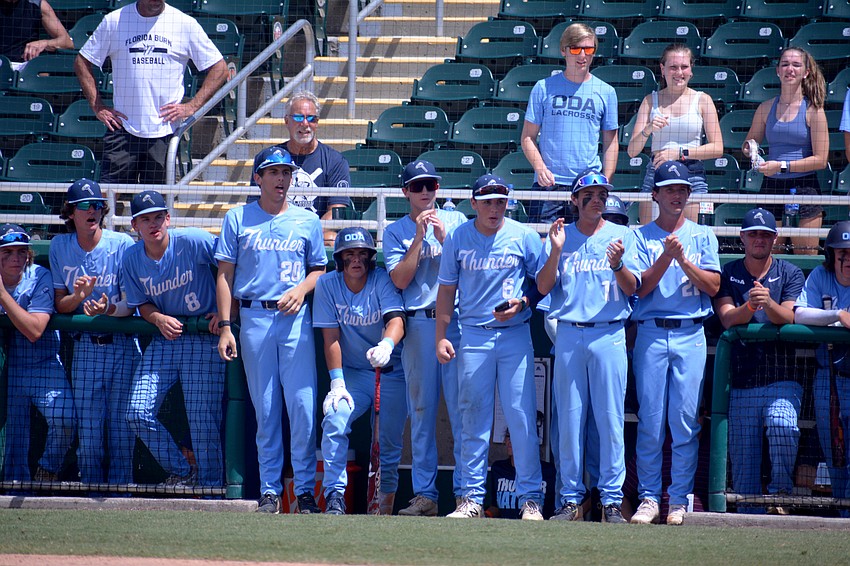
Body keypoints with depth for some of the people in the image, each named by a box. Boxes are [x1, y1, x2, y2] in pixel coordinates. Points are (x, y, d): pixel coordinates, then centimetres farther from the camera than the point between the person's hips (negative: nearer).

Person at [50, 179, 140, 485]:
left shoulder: (123, 245, -4)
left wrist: (108, 309, -28)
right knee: (87, 426, 0)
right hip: (84, 347, 2)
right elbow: (59, 305, 6)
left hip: (123, 344, -2)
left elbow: (131, 304, -7)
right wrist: (79, 296, -16)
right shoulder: (59, 246, 6)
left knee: (121, 424, -4)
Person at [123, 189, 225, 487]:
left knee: (203, 420, -8)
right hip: (164, 339, 5)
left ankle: (211, 488, 8)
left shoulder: (193, 241, -13)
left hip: (204, 341, -5)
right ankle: (181, 472, 13)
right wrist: (158, 318, -11)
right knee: (138, 412, -5)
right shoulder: (132, 257, 2)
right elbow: (140, 303, 10)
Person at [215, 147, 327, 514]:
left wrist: (301, 289, -6)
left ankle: (305, 490, -2)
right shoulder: (238, 219, 8)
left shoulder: (307, 221, 11)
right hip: (254, 317, 0)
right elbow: (225, 274, 6)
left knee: (303, 405, -8)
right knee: (265, 408, 1)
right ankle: (269, 490, 7)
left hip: (296, 318, 0)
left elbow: (320, 269, 16)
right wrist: (225, 327, -2)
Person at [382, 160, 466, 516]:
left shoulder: (456, 221, 11)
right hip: (417, 325, 1)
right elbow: (400, 279, -3)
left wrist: (444, 238, -9)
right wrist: (420, 237, -7)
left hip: (457, 322, -1)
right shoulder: (396, 231, 10)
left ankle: (466, 491, -2)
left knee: (461, 407, -5)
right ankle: (425, 495, 6)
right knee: (421, 411, 3)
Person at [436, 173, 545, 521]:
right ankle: (472, 499, 6)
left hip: (515, 335, -1)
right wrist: (441, 336, 3)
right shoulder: (457, 239, 5)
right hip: (473, 336, 1)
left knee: (522, 417, -5)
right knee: (473, 418, 2)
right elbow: (447, 290, 9)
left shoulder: (524, 237, 1)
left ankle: (530, 498, 0)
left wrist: (521, 303, -11)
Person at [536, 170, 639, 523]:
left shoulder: (622, 236, 7)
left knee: (610, 419, -4)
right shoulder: (560, 236, 10)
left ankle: (612, 500, -1)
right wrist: (556, 251, -13)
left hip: (609, 336, -1)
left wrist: (617, 264, -21)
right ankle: (571, 499, 7)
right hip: (569, 335, 1)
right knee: (569, 418, 2)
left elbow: (632, 289, -1)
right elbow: (543, 286, 2)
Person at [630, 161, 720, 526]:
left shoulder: (703, 236, 12)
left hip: (691, 335, 0)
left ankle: (679, 499, 1)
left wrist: (683, 260, -10)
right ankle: (649, 498, 3)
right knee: (650, 420, -2)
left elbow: (713, 286, 3)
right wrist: (666, 258, -13)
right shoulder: (641, 236, 10)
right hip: (650, 334, 0)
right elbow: (641, 288, -1)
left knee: (685, 420, -4)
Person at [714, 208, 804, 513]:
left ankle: (780, 493, -21)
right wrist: (750, 305, -27)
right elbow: (727, 319, -6)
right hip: (741, 384, 1)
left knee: (782, 425, -31)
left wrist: (768, 303, -30)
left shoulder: (790, 274, 7)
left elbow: (788, 318, -8)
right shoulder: (728, 274, 9)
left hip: (781, 381, -1)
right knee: (742, 463, 1)